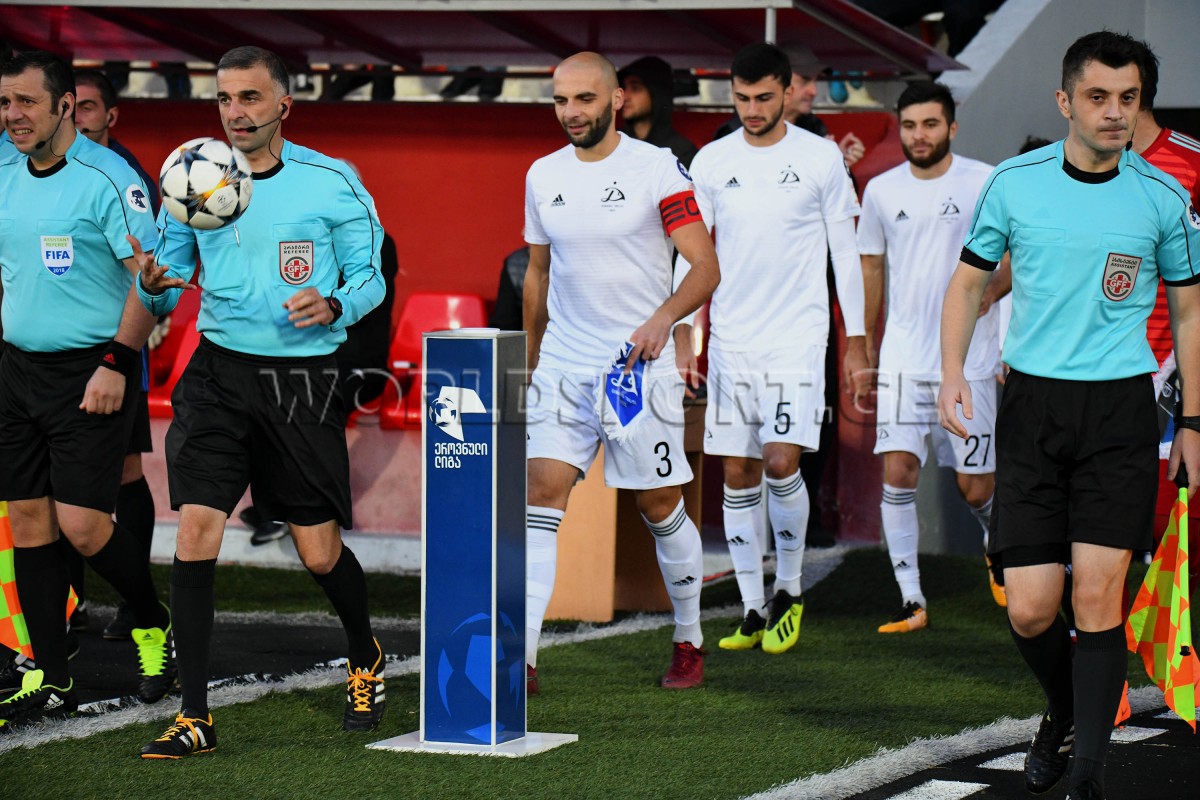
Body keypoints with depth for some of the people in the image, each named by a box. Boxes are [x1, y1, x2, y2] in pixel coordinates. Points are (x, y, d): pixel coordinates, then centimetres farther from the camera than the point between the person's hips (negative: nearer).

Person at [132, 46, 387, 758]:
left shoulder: (333, 182, -2)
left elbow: (370, 275, 3)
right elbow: (169, 279, 11)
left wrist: (333, 306, -18)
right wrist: (154, 286, -13)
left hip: (304, 380, -2)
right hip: (218, 373, 2)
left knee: (320, 553, 5)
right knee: (196, 531, -13)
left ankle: (367, 661, 37)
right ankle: (195, 718, -8)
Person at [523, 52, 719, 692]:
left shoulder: (658, 170, -8)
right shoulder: (544, 176, 8)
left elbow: (706, 267, -11)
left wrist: (664, 318, -28)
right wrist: (530, 360, 23)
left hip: (641, 364, -4)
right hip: (563, 367, 4)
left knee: (659, 507, 6)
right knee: (541, 495, -9)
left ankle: (690, 641, 26)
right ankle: (523, 658, -14)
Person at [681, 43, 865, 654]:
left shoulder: (820, 158, -1)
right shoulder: (711, 162, 5)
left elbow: (845, 252, 4)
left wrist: (855, 342, 4)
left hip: (798, 339, -3)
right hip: (730, 339, 3)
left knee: (781, 462, -13)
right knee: (738, 475, 3)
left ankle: (789, 591, 7)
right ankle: (752, 610, 11)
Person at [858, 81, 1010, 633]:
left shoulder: (985, 183, -4)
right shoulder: (881, 190, 6)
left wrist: (991, 291, -14)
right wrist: (863, 341, 19)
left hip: (970, 359, -2)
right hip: (903, 355, 2)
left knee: (975, 489, 2)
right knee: (898, 469, -12)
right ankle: (911, 599, -6)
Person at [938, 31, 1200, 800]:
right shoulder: (1014, 183, 1)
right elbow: (970, 280, 12)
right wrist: (953, 372, -3)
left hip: (1122, 412, -1)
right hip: (1033, 406, 1)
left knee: (1098, 594, -11)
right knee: (1030, 610, -1)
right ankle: (1065, 714, 30)